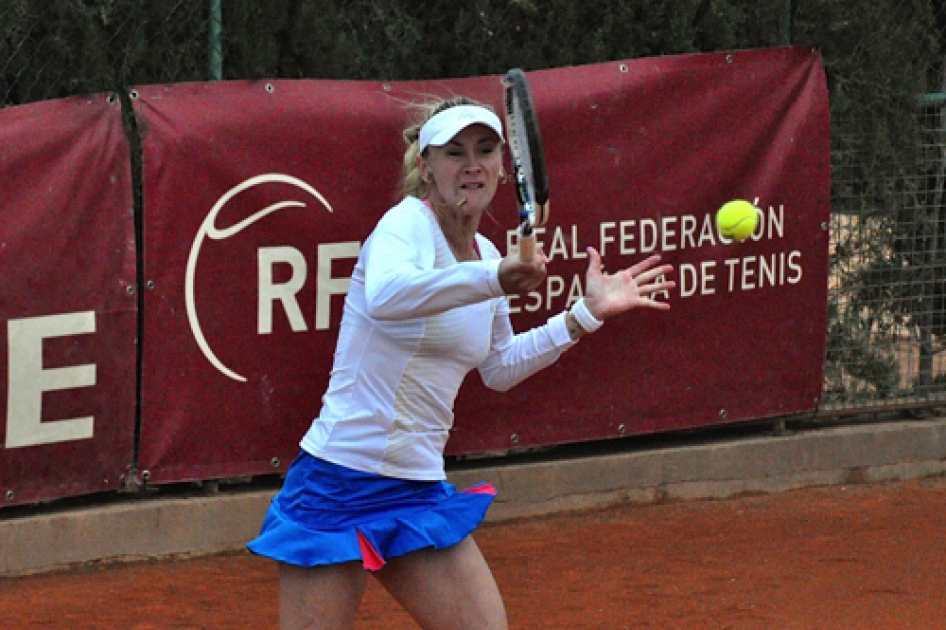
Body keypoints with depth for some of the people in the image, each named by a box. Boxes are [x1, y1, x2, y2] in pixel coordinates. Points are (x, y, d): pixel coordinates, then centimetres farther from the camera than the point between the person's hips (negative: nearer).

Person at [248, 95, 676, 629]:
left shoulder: (486, 254, 10)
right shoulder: (407, 224, -13)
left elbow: (499, 368, 28)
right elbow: (384, 296, -39)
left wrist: (586, 314, 21)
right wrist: (494, 279, -50)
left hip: (420, 492, 7)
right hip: (340, 482, -7)